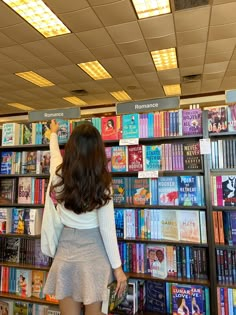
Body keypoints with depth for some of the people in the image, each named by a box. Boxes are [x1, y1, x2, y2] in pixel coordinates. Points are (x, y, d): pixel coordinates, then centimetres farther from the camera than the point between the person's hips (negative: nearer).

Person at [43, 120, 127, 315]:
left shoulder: (59, 175, -9)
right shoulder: (101, 184, -17)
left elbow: (55, 152, 15)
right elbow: (107, 229, -14)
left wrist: (54, 133, 36)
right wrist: (117, 267, -3)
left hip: (66, 250, 3)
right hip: (93, 252, -2)